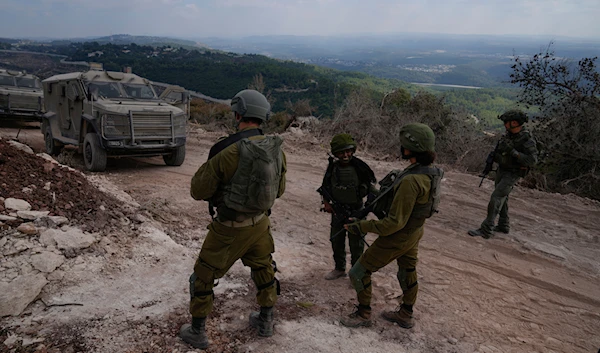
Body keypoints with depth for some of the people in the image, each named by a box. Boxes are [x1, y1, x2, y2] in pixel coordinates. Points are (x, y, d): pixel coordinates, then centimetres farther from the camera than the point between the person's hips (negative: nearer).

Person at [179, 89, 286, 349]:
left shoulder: (227, 151, -25)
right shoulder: (277, 150, -7)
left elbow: (198, 191, -15)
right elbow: (279, 190, 7)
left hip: (229, 229, -5)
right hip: (260, 223, 5)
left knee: (203, 276, 14)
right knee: (264, 270, 26)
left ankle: (197, 333, 27)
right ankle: (265, 321, 42)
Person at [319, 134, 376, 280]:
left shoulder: (359, 166, -16)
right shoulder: (332, 167, -5)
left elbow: (371, 184, -5)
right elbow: (325, 187, 9)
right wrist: (326, 203, -5)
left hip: (356, 211, -4)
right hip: (337, 211, 4)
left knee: (356, 244, 5)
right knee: (336, 241, 17)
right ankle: (339, 269, 38)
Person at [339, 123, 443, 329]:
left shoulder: (411, 181, -37)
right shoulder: (429, 172, -8)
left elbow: (395, 223, -32)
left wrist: (360, 227, -25)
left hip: (396, 238, -9)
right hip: (414, 232, 9)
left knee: (359, 273, 8)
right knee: (408, 272, 26)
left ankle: (363, 315, 27)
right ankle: (405, 316, 46)